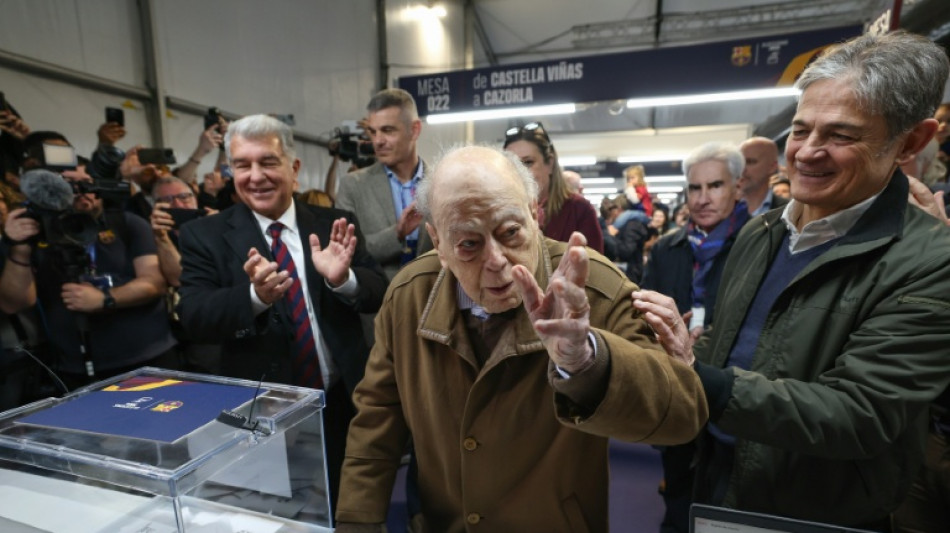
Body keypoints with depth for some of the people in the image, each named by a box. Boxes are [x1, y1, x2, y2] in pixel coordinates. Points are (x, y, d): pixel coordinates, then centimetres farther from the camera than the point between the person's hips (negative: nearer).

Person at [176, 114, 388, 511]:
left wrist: (343, 279, -28)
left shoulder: (334, 225, -3)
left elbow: (379, 295, -7)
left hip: (342, 403, 2)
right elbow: (193, 320, -14)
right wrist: (255, 295, -33)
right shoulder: (204, 235, -5)